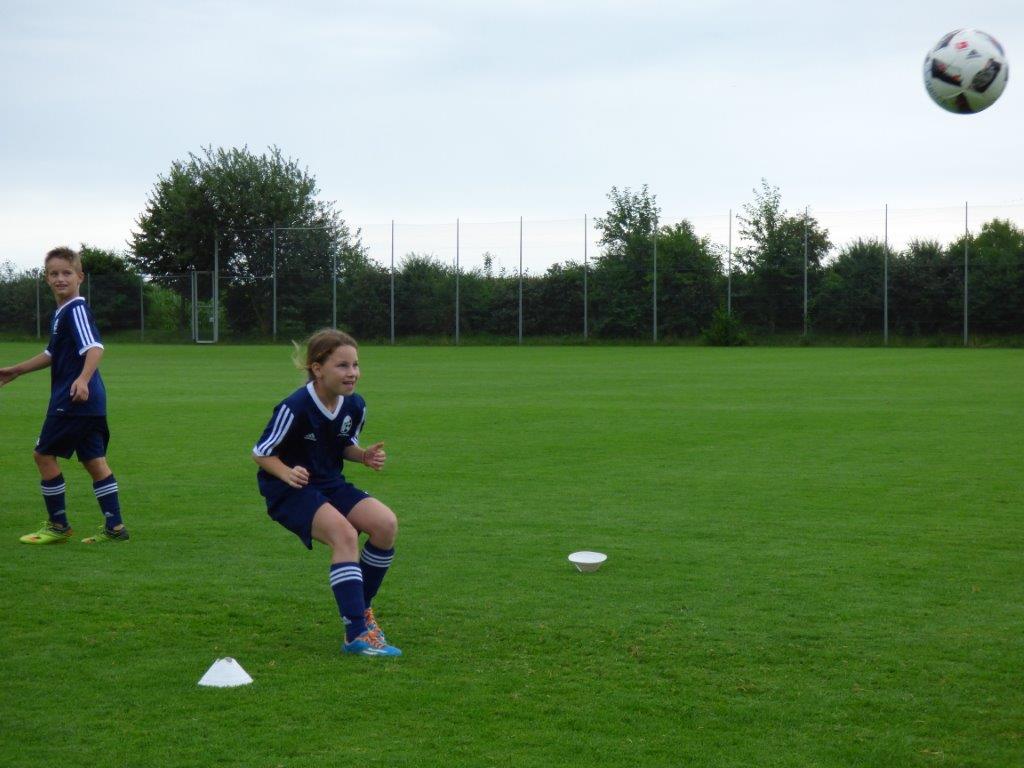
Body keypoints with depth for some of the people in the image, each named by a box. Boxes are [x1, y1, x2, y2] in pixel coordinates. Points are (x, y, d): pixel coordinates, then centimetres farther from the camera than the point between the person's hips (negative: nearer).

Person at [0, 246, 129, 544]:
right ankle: (114, 527, 9)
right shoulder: (61, 313, 18)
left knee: (44, 454, 0)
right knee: (94, 461, 8)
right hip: (90, 401, 9)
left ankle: (58, 525, 7)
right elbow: (52, 355, 31)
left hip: (74, 398, -9)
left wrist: (83, 379, -41)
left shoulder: (76, 310, -13)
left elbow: (94, 348, -26)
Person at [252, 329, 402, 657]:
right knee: (344, 534, -31)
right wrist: (287, 473, -31)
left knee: (386, 523, -16)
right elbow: (261, 452, -12)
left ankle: (361, 609, 3)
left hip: (330, 484, 7)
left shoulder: (354, 406, -2)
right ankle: (357, 635, -32)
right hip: (290, 492, -7)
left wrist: (365, 456, -6)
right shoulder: (294, 408, -21)